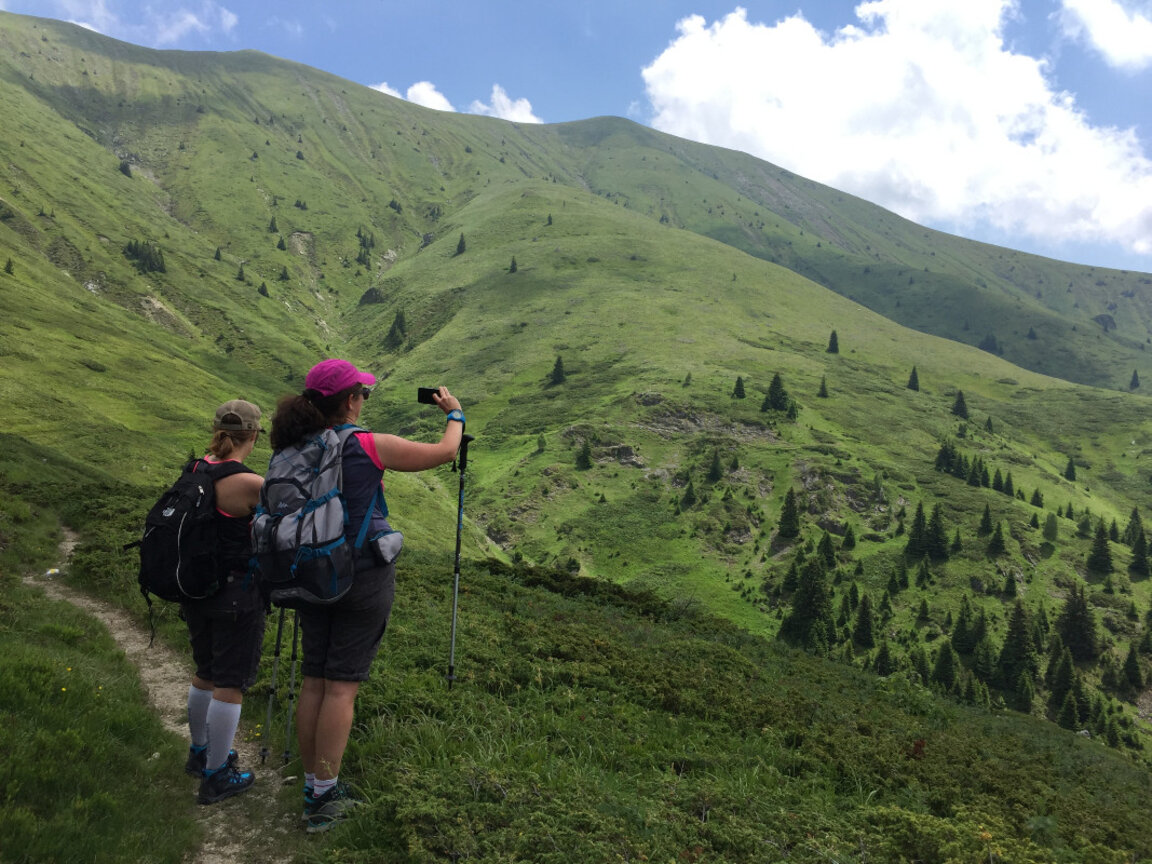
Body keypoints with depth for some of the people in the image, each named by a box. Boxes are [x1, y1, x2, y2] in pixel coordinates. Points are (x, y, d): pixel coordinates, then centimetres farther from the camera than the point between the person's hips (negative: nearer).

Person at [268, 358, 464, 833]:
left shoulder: (296, 451, 1)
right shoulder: (369, 446, -15)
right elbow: (445, 451, -6)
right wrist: (454, 413, 12)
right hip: (365, 576, -5)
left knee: (313, 681, 12)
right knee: (342, 684, 1)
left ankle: (313, 788, 23)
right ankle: (324, 797, 8)